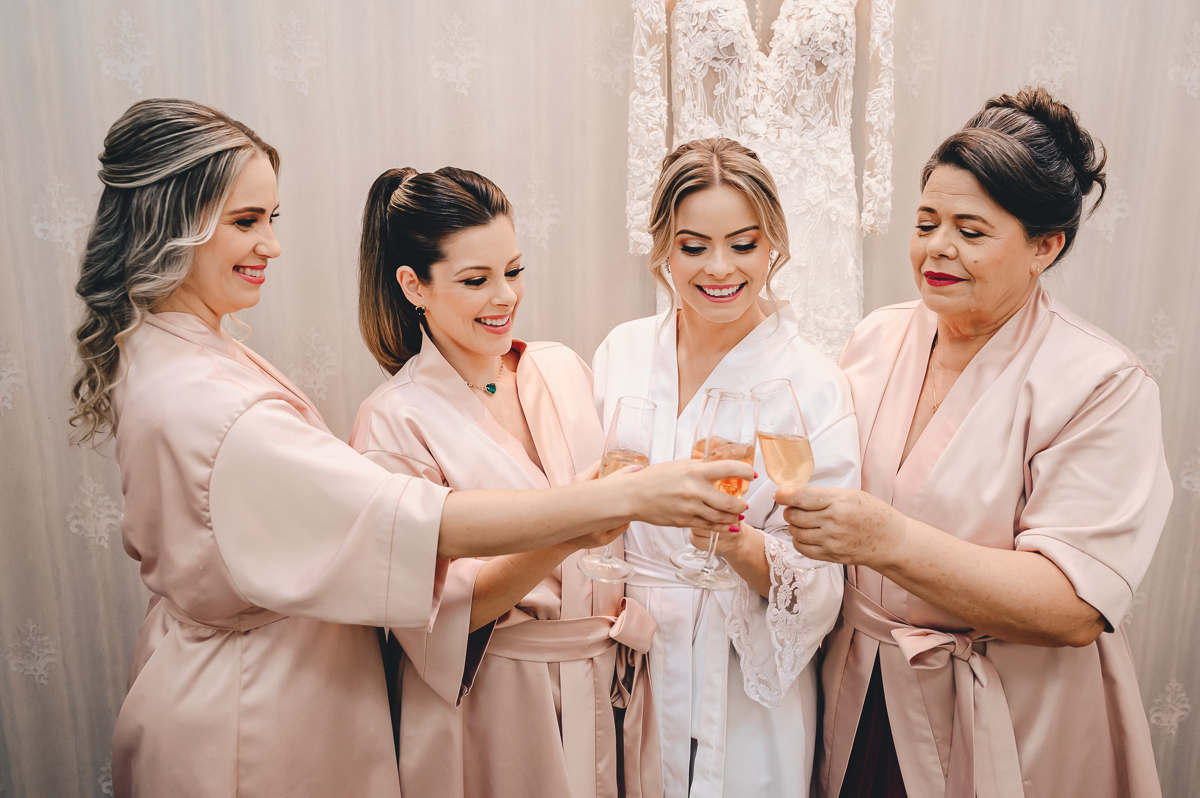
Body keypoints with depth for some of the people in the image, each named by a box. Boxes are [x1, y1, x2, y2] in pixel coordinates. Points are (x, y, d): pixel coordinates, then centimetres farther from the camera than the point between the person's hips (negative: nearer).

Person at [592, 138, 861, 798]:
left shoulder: (815, 386, -14)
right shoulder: (621, 352, -4)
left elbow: (816, 583, -14)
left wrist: (742, 546, -32)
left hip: (742, 686, -2)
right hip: (624, 661, 3)